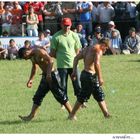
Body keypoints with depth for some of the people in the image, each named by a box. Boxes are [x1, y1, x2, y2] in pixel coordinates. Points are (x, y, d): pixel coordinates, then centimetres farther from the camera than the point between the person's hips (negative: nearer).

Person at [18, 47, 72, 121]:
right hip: (45, 76, 9)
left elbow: (50, 61, -29)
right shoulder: (32, 56, 10)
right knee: (37, 96, 5)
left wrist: (49, 74, -35)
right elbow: (34, 67, 27)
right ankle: (31, 115, 5)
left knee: (60, 96, -4)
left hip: (51, 75, -9)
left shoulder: (39, 52, -18)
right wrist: (30, 80, 28)